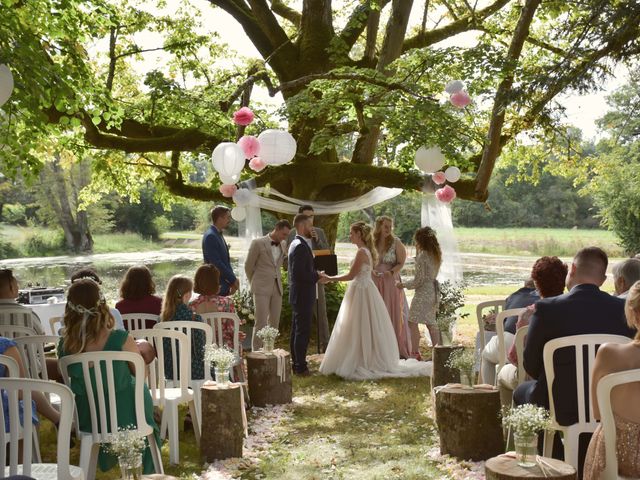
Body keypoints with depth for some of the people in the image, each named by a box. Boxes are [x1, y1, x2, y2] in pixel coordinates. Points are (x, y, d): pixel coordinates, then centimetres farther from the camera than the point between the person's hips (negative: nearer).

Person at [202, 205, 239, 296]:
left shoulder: (219, 235, 14)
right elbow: (216, 263, -19)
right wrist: (233, 279, -13)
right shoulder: (210, 236, -15)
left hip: (224, 284, 9)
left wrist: (232, 279, 4)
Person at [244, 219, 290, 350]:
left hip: (277, 288, 6)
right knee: (261, 322, -8)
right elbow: (248, 266, 0)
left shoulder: (283, 245, 9)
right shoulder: (258, 243, -8)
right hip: (262, 289, -6)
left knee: (274, 322, 6)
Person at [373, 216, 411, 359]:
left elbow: (401, 263, -3)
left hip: (391, 282, -3)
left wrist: (391, 272, -20)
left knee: (394, 313, 2)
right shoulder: (372, 243, 2)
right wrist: (372, 271, -9)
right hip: (375, 282, 3)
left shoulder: (396, 242, -5)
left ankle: (399, 348, 11)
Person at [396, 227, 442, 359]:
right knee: (431, 322, 16)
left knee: (413, 322, -1)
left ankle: (415, 353, -1)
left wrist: (403, 284, -2)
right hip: (433, 292, 9)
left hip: (423, 293, -9)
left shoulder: (422, 256, -16)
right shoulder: (436, 254, 8)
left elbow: (418, 280, -16)